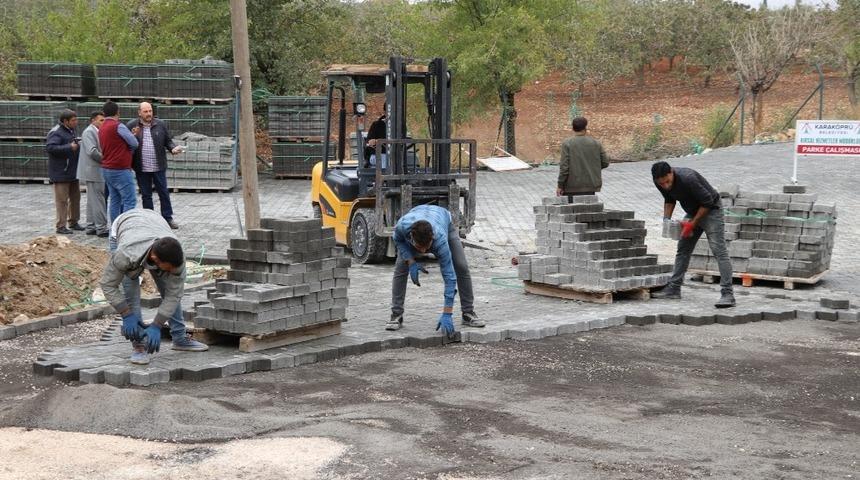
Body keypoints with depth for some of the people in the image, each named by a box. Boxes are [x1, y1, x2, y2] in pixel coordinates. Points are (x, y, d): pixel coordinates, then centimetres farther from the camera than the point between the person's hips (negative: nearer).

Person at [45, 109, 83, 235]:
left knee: (75, 197, 15)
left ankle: (73, 222, 27)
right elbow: (49, 147, -30)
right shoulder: (56, 133, -16)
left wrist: (78, 147, 7)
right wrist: (69, 147, -30)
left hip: (73, 172, 9)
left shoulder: (70, 131, 14)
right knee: (62, 200, -5)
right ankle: (61, 226, 0)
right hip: (61, 173, -9)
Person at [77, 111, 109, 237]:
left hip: (97, 171, 10)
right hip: (93, 171, -10)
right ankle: (101, 228, -6)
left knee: (93, 200, 13)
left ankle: (91, 227, 19)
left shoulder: (96, 132, 16)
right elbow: (92, 151, -22)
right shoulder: (89, 132, -12)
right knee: (98, 200, -8)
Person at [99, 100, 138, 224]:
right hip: (120, 170, -9)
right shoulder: (118, 126, -13)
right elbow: (134, 144, -7)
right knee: (130, 200, -8)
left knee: (115, 201, 12)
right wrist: (126, 149, 11)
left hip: (107, 169, 9)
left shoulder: (102, 128, 12)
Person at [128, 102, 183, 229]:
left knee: (164, 193, 5)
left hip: (158, 167, 0)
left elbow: (168, 140, 8)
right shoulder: (131, 126, -1)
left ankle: (168, 218, 14)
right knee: (146, 195, 10)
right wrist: (133, 136, -19)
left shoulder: (160, 125, 3)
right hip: (141, 168, 0)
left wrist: (173, 148, -11)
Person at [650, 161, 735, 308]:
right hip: (693, 212, 8)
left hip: (710, 210, -8)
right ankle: (673, 289, 17)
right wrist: (666, 218, -4)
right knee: (683, 250, 10)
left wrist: (692, 224, -20)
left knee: (719, 251, -17)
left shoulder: (687, 179, -34)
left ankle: (728, 294, -23)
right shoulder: (659, 182, -11)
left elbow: (707, 202, -24)